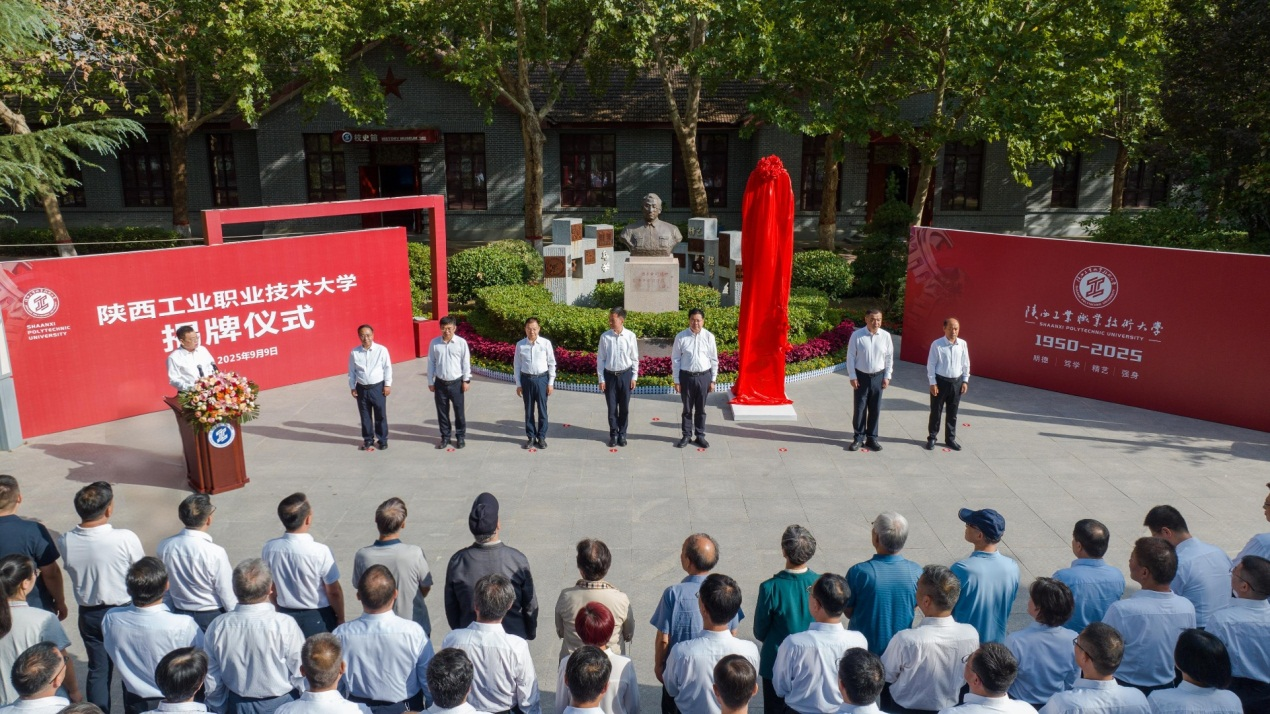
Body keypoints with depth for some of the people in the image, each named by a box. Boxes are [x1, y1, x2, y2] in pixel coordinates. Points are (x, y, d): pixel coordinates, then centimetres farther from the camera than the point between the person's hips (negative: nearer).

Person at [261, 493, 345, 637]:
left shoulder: (269, 549, -12)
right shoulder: (320, 552, -25)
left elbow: (271, 587, 3)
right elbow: (334, 592, -16)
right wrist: (340, 618, 0)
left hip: (286, 615, 4)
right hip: (318, 616, -4)